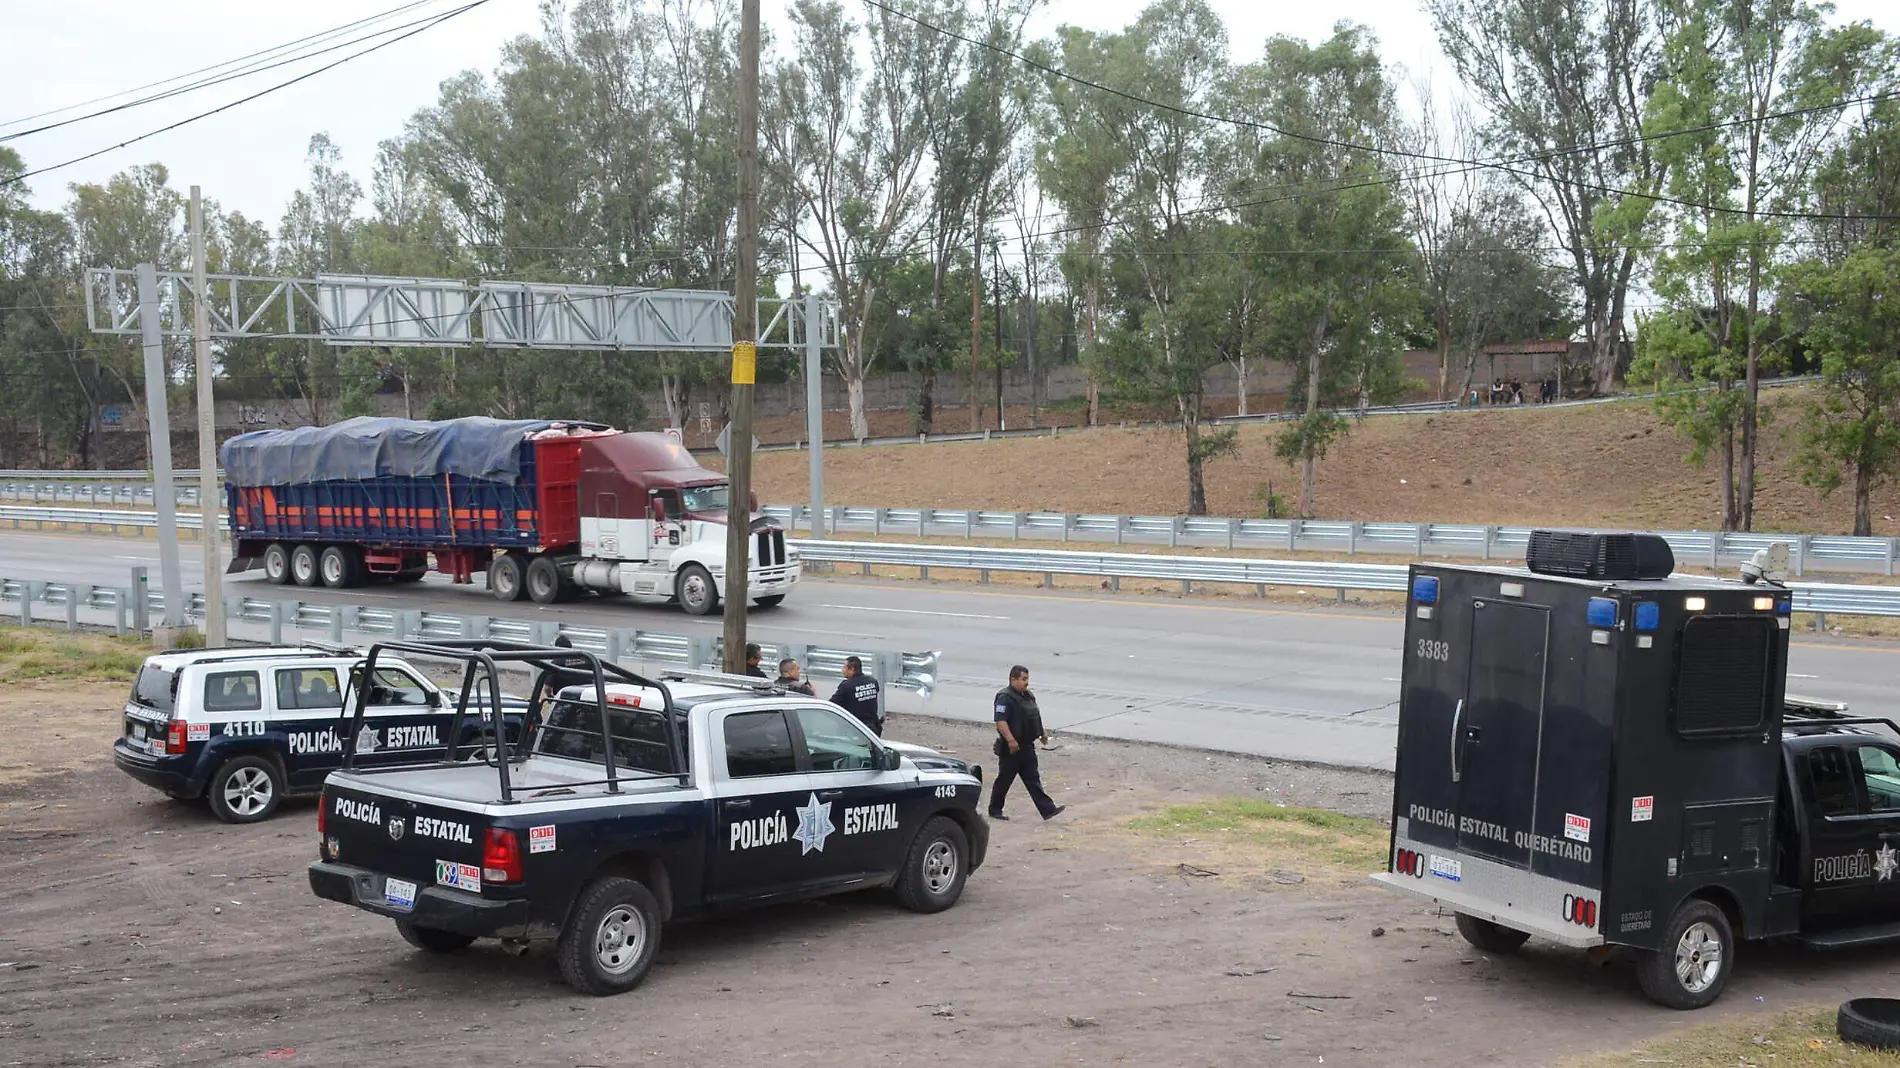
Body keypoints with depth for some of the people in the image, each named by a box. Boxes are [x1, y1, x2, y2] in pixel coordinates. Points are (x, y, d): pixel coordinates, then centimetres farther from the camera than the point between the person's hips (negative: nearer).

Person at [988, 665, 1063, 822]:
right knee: (1004, 780, 4)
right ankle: (995, 810, 18)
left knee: (1033, 779, 6)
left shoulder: (1028, 696, 13)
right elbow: (1001, 721, -25)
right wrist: (1011, 740, -30)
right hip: (1011, 749, -8)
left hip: (1027, 747, 8)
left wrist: (1043, 732, 18)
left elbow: (1035, 717, 27)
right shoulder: (1005, 698, -17)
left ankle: (1048, 810, 2)